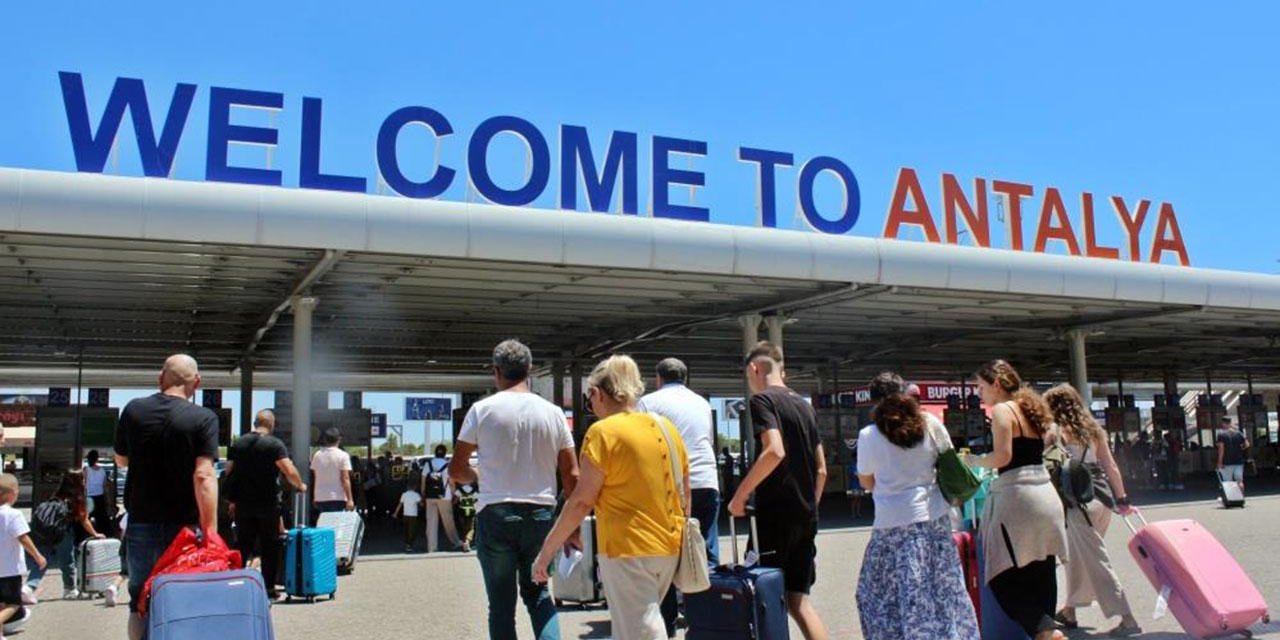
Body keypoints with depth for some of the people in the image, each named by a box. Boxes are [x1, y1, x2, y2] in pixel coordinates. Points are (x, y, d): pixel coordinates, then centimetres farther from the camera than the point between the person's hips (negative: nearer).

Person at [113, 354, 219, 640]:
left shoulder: (134, 410, 0)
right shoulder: (204, 418, -11)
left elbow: (121, 460, 14)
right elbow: (204, 476, -19)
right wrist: (211, 532, -19)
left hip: (141, 523, 3)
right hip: (183, 526, -3)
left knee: (140, 603, 15)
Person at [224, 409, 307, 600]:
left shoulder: (238, 443, 8)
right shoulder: (274, 444, -8)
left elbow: (229, 473, 10)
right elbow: (289, 471, -18)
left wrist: (233, 500, 15)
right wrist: (300, 486, 0)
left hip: (243, 504, 4)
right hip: (268, 503, -4)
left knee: (243, 545, 11)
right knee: (270, 547, 4)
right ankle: (268, 588, 6)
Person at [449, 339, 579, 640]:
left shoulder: (482, 409, -3)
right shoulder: (553, 413, 3)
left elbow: (456, 470, 0)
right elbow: (572, 475, 3)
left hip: (496, 513, -2)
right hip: (541, 514, 2)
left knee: (501, 601, 8)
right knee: (537, 591, 19)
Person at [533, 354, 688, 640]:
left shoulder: (603, 431, -10)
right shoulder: (666, 427, 9)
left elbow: (582, 501, -12)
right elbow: (685, 493, 13)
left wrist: (547, 550, -5)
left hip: (628, 549, -7)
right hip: (670, 548, 7)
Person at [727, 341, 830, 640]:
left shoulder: (762, 400, -7)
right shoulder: (805, 405, 17)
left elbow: (775, 451, -23)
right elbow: (821, 470, 18)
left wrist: (740, 496, -17)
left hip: (775, 514, -7)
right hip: (806, 518, 7)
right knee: (798, 598, 11)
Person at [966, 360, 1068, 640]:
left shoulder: (1002, 410, -7)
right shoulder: (1029, 408, 18)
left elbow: (1002, 456, -16)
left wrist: (972, 461, -2)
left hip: (1017, 496, -9)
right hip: (1046, 494, 9)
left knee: (1003, 578, -5)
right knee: (1041, 577, 11)